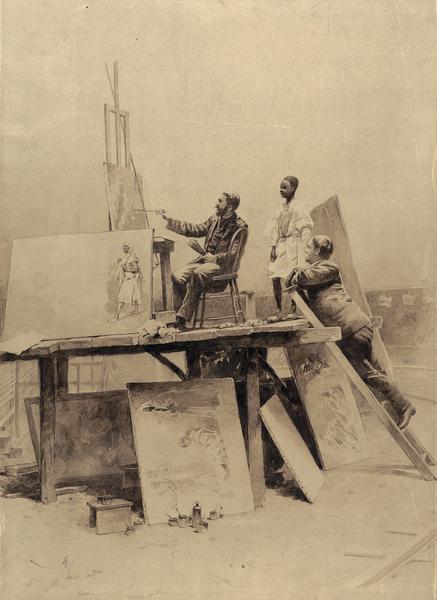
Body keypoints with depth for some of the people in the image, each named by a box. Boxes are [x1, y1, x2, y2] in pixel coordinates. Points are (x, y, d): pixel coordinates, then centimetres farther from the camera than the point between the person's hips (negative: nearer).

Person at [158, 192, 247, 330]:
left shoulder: (239, 226, -7)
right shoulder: (214, 219, 16)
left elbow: (234, 254, -14)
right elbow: (194, 230, 20)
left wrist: (214, 258, -20)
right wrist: (169, 220, 18)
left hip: (221, 264, -7)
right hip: (205, 258, 7)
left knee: (198, 273, -36)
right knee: (177, 275, -16)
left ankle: (182, 317, -32)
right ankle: (179, 315, -15)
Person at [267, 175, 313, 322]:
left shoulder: (298, 208, -4)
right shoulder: (282, 209, 15)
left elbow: (307, 227, -9)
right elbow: (275, 229, 15)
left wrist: (303, 247, -15)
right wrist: (273, 246, 7)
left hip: (293, 245, -6)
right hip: (281, 246, 6)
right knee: (275, 278, -1)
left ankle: (293, 310, 8)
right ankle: (278, 311, 5)